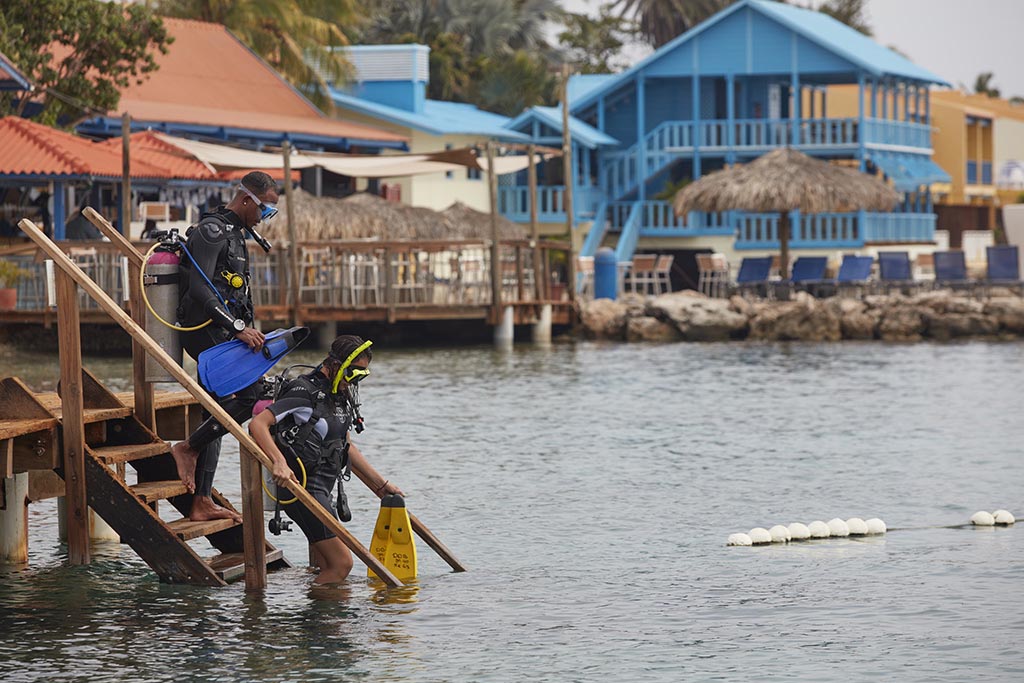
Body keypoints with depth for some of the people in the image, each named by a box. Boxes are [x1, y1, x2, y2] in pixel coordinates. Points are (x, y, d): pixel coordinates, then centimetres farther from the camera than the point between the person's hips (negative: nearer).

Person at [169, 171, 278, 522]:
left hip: (220, 335, 10)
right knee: (250, 395, -18)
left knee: (216, 416, 8)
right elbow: (199, 289, -21)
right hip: (206, 331, -10)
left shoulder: (233, 233, 22)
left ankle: (202, 503, 8)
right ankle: (187, 448, -9)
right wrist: (238, 328, -24)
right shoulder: (212, 230, -11)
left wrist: (246, 331, 23)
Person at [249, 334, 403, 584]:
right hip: (301, 486, -10)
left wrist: (381, 483, 27)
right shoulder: (305, 393, -15)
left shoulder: (340, 395, 13)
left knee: (330, 569, 8)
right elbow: (257, 424, -24)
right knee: (341, 563, -13)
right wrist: (279, 462, -38)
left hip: (321, 488, 10)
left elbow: (346, 447, 25)